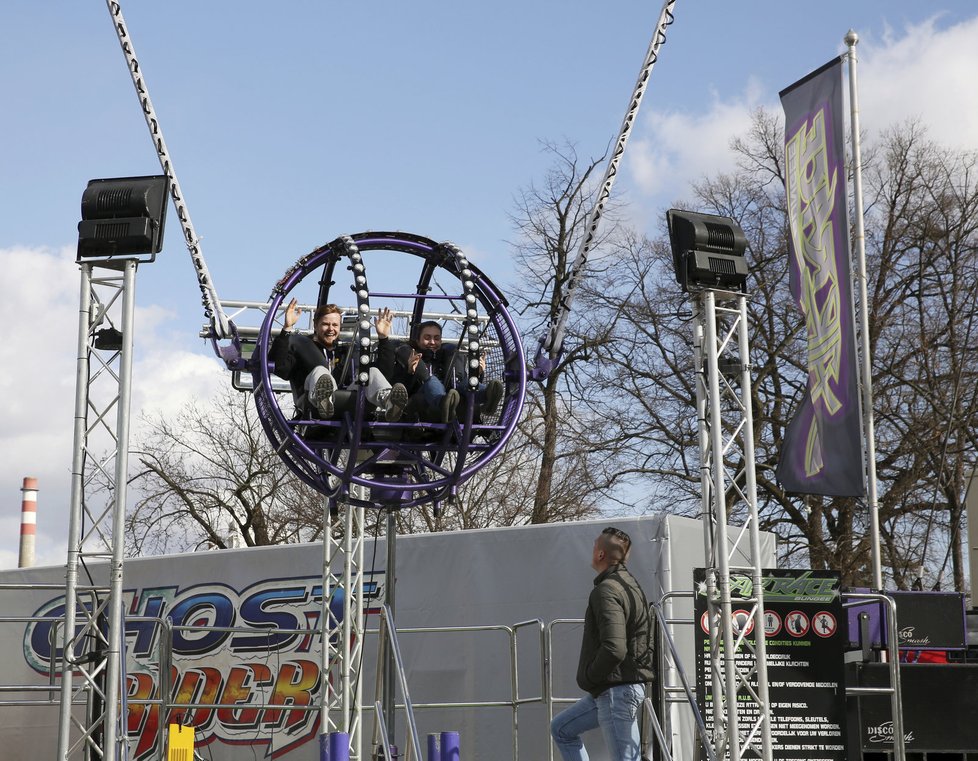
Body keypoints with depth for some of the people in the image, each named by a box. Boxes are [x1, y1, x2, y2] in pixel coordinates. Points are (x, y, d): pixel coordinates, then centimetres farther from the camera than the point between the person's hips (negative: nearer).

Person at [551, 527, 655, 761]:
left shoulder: (607, 591, -18)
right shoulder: (630, 585, 14)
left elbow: (614, 649, -28)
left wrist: (589, 677, -13)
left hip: (616, 691, -11)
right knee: (561, 728, 20)